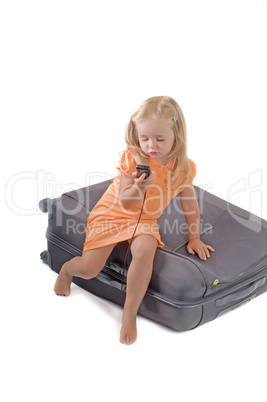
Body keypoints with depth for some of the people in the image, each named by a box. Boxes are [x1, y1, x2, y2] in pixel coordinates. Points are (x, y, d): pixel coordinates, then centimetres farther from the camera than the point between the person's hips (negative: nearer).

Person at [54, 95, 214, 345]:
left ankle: (129, 313, -16)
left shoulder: (184, 167, -6)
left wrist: (194, 238, 9)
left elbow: (189, 204, 7)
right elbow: (124, 203, -14)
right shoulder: (131, 158, -15)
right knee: (88, 269, -13)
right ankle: (67, 268, 29)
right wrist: (140, 188, -35)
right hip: (111, 213, -1)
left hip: (144, 220, 1)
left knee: (145, 250, -34)